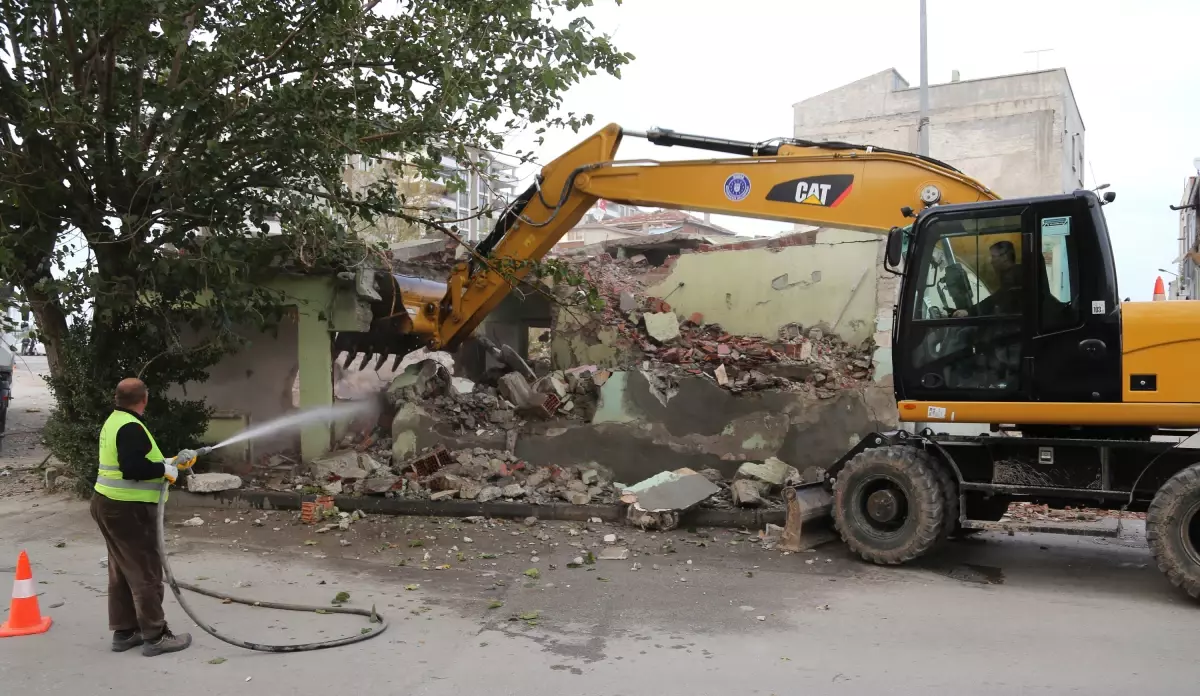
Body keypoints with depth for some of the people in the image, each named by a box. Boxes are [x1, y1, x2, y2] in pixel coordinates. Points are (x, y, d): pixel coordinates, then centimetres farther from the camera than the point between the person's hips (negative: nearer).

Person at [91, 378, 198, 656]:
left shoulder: (115, 421, 13)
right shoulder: (131, 427, -20)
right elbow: (132, 468, -30)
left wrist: (172, 461, 17)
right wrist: (165, 469, -17)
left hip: (110, 505, 11)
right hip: (128, 510, -11)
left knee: (122, 572, 17)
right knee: (146, 573, -3)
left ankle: (124, 632, 25)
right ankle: (155, 637, 3)